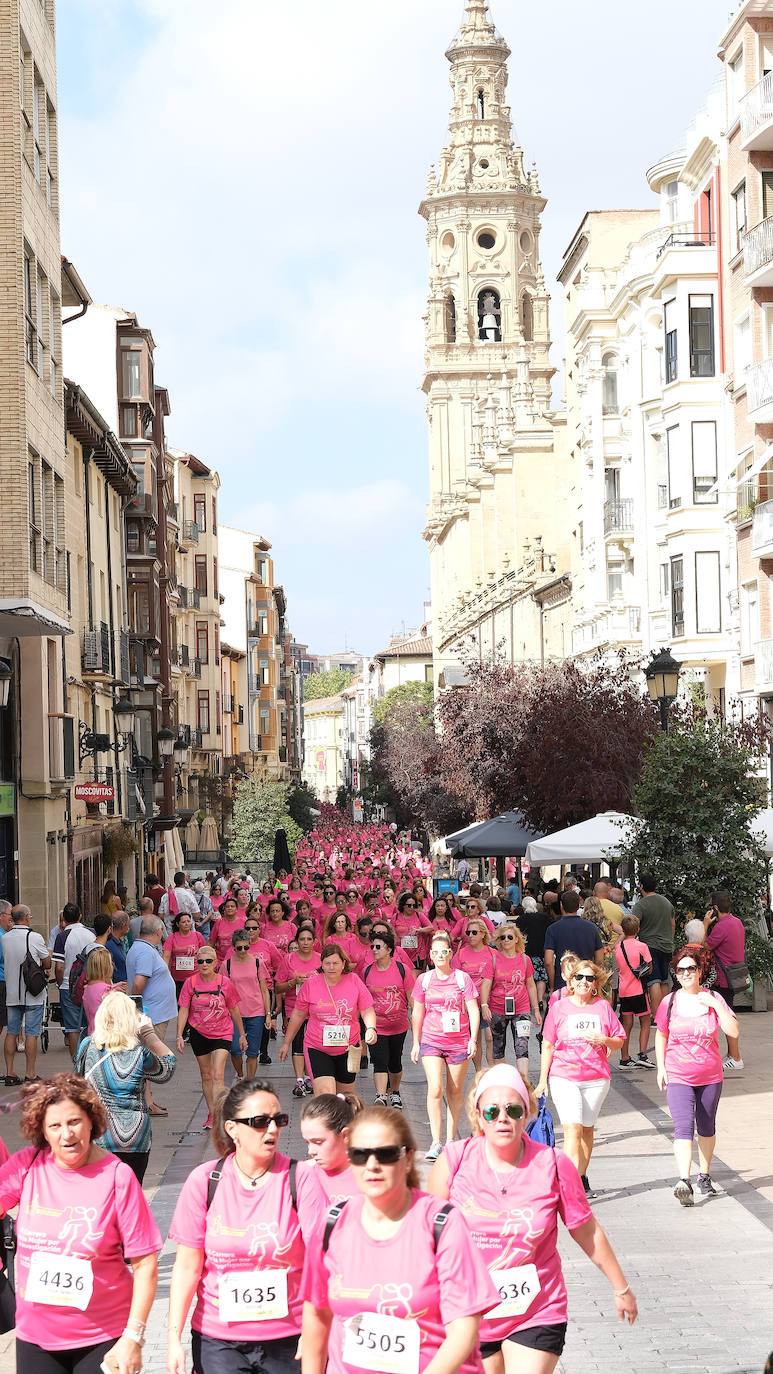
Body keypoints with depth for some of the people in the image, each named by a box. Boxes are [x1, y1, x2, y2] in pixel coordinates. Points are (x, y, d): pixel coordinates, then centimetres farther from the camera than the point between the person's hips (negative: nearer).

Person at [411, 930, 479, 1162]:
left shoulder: (462, 978, 0)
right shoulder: (423, 980, 4)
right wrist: (416, 1042, 10)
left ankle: (450, 1140, 17)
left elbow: (473, 1011, 2)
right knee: (435, 1089, -13)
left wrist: (473, 1040, -6)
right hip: (431, 1040, 0)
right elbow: (418, 1013, 11)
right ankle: (435, 1143, -13)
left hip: (458, 1042, 0)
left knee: (455, 1091, 6)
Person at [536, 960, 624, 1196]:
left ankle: (582, 1177, 24)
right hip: (564, 1077, -2)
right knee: (573, 1129, -13)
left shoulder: (603, 1007, 5)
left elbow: (619, 1041, 10)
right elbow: (548, 1046, 6)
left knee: (587, 1129, 10)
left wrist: (604, 1040, -12)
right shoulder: (559, 1008, 2)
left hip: (596, 1079, 2)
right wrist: (543, 1079, 4)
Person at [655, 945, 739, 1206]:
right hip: (678, 1077, -2)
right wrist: (661, 1067, 4)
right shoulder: (669, 1002, -2)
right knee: (684, 1127, -17)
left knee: (707, 1128, 14)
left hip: (710, 1076, 2)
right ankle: (684, 1181, -27)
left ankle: (705, 1177, 30)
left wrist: (717, 1006, -19)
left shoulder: (713, 999, -2)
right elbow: (661, 1036, 10)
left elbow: (733, 1031, -10)